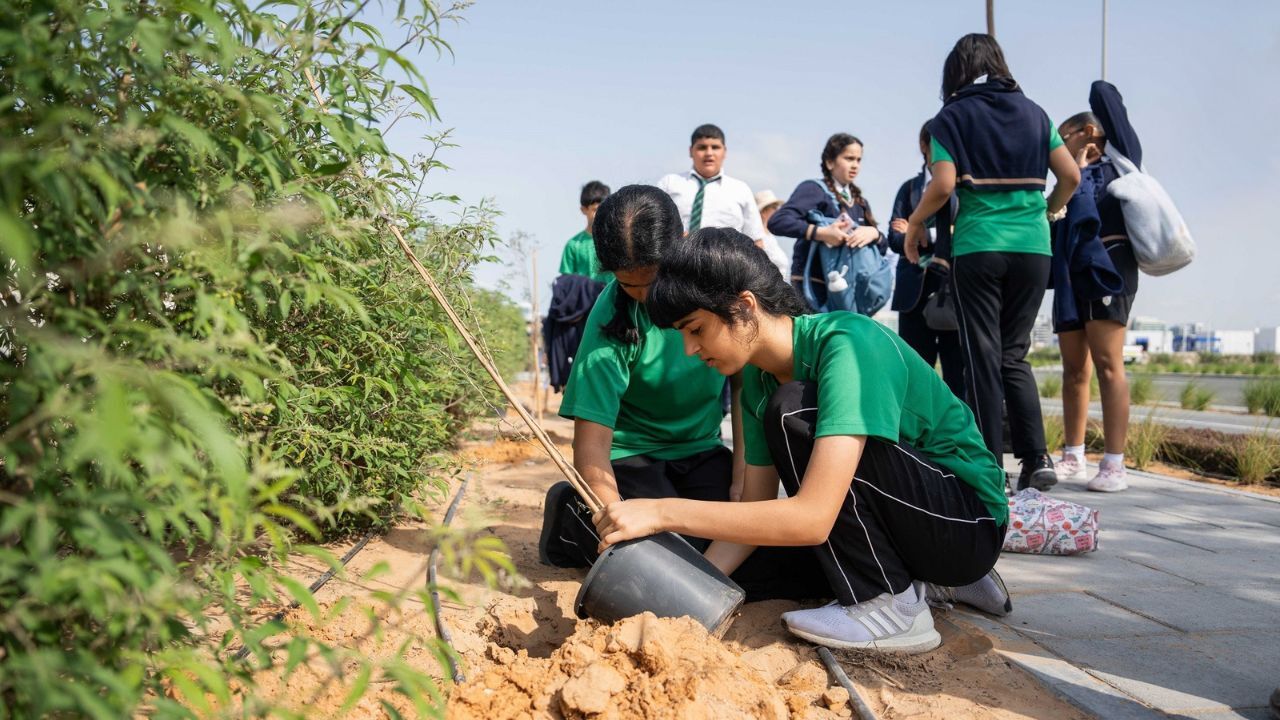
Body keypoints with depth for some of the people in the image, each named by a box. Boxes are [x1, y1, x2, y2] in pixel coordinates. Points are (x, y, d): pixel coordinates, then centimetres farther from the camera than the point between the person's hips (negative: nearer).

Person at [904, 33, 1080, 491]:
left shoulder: (953, 116, 1)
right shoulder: (1033, 113, 12)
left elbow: (944, 184, -11)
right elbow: (1071, 176, 8)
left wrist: (914, 223, 5)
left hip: (977, 247, -3)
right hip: (1033, 247, 4)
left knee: (983, 357, 2)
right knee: (1014, 354, 12)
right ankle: (1036, 458, 3)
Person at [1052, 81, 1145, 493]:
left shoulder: (1120, 156, 10)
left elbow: (1103, 93, 6)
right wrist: (1077, 166, 10)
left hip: (1111, 262, -6)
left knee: (1107, 363, -14)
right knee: (1074, 370, 6)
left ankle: (1114, 465, -15)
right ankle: (1073, 459, 12)